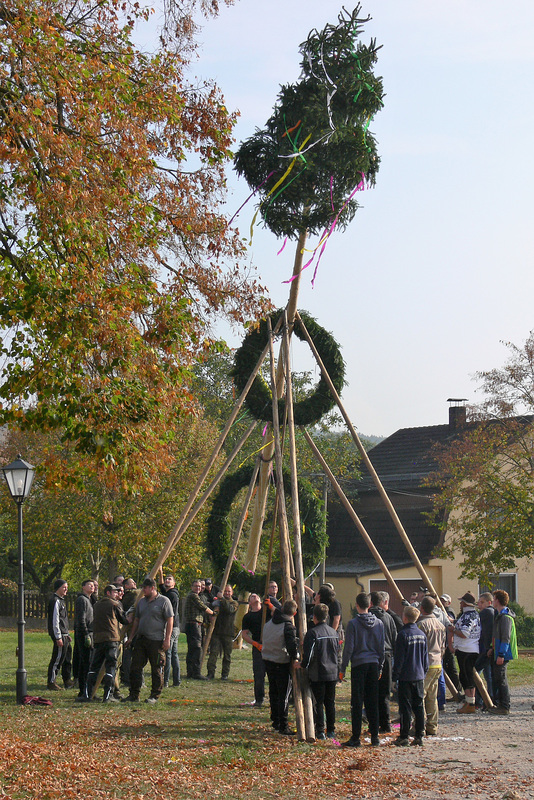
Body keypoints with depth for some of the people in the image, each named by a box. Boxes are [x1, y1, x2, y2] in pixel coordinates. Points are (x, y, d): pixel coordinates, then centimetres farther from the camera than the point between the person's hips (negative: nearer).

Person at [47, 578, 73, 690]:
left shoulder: (61, 600, 19)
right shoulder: (55, 601, -13)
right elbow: (55, 620, -18)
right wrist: (58, 637, -21)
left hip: (64, 634, 10)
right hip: (59, 635, -10)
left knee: (67, 657, 14)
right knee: (58, 658, -8)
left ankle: (67, 681, 22)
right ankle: (52, 682, -3)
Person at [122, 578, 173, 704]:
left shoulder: (164, 601, -3)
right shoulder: (141, 601, 16)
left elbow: (170, 621, -6)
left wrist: (167, 639, -13)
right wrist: (131, 637, 17)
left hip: (156, 641, -6)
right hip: (140, 639, 6)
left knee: (157, 670, -1)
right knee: (135, 667, 4)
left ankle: (155, 696, 7)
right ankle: (134, 695, 11)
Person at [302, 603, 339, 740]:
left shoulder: (313, 633, -13)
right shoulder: (334, 632, 8)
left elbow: (308, 653, -15)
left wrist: (304, 665, 2)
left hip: (317, 674, -6)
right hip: (332, 673, 6)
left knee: (318, 703, 0)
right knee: (330, 702, 13)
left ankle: (320, 732, -2)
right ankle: (331, 731, 16)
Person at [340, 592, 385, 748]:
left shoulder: (353, 623, -8)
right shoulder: (379, 623, 6)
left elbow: (349, 648, -7)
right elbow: (382, 648, 11)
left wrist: (343, 669, 0)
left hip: (358, 665, -4)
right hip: (374, 665, 4)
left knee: (357, 702, -2)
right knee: (372, 702, 10)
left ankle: (356, 738, -3)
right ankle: (375, 737, 11)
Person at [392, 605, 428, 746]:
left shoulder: (403, 634, -12)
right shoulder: (422, 634, 7)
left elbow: (399, 658, -11)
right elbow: (425, 657, 13)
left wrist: (395, 675, -5)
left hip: (406, 676, -6)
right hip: (419, 676, 6)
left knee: (405, 707, -2)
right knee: (418, 706, 10)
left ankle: (404, 737, 0)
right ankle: (419, 736, 11)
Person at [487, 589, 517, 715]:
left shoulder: (505, 617, -17)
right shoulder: (499, 615, 16)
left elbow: (506, 637, -21)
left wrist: (501, 655, -23)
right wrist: (493, 648, 18)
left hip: (503, 654, -10)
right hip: (498, 653, 10)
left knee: (501, 679, -7)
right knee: (496, 678, 14)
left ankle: (504, 707, -3)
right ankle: (496, 704, 20)